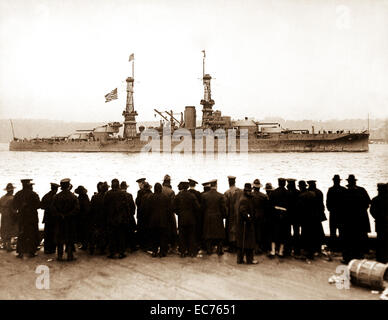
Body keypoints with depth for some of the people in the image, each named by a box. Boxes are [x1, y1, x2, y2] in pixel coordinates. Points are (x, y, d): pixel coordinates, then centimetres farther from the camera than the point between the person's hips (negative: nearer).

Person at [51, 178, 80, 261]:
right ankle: (70, 256, 9)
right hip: (71, 223, -1)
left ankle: (60, 256, 13)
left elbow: (53, 210, -7)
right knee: (70, 239, 7)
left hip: (59, 221, 2)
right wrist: (68, 215, -6)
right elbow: (77, 209, -13)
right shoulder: (73, 196, -8)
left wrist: (60, 215, -3)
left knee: (59, 239, 10)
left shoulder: (56, 197, -4)